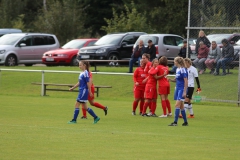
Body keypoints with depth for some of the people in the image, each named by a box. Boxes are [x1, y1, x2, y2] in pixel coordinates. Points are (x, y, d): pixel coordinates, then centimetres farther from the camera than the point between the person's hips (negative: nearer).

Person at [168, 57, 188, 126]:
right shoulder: (177, 69, 12)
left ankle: (175, 122, -17)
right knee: (181, 106, 11)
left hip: (182, 89, -9)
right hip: (177, 89, 9)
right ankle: (185, 122, 19)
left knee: (177, 105, -15)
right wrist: (171, 80, -1)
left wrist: (184, 92, -19)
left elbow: (186, 81, -16)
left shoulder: (182, 70, -14)